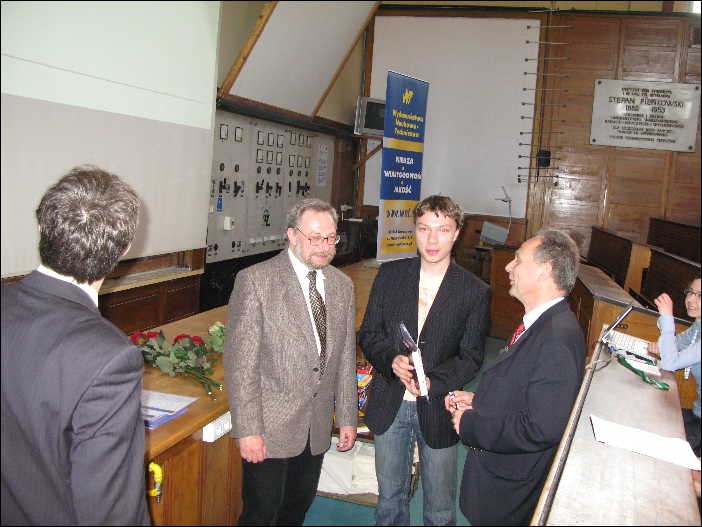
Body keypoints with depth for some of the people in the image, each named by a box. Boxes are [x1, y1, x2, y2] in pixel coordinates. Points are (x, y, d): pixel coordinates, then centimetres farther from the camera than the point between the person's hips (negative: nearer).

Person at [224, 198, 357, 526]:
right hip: (270, 426, -5)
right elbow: (240, 361, -14)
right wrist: (248, 429, -16)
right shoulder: (254, 280, -12)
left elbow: (345, 357, 11)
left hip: (317, 428, 5)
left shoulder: (342, 285, 6)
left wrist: (347, 417, 11)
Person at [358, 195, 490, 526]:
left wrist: (434, 381, -23)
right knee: (389, 497, 21)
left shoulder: (475, 292, -7)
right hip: (389, 407, 2)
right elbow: (368, 334, 2)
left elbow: (471, 358, -6)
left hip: (437, 410, -1)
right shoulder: (389, 275, -1)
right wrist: (391, 360, -19)